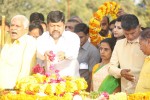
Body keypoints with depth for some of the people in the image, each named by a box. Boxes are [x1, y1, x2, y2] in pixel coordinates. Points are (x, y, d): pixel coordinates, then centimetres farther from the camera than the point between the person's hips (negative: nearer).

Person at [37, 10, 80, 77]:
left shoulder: (73, 37, 6)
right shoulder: (41, 39, 10)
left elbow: (73, 53, -13)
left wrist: (65, 55, -35)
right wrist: (44, 55, -32)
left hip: (70, 77, -1)